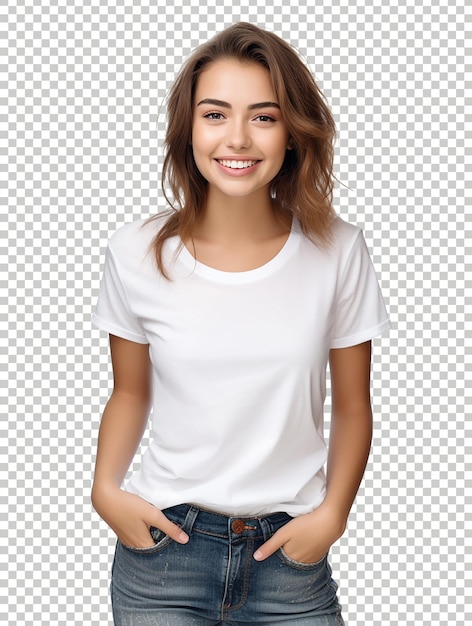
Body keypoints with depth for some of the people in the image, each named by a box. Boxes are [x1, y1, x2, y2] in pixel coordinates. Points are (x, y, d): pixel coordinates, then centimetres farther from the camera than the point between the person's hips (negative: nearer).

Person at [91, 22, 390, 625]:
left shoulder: (337, 251, -8)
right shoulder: (136, 252, -7)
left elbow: (351, 407, 2)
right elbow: (130, 393, 6)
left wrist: (332, 513, -10)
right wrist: (106, 489, -8)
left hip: (291, 555, 0)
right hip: (163, 543, 1)